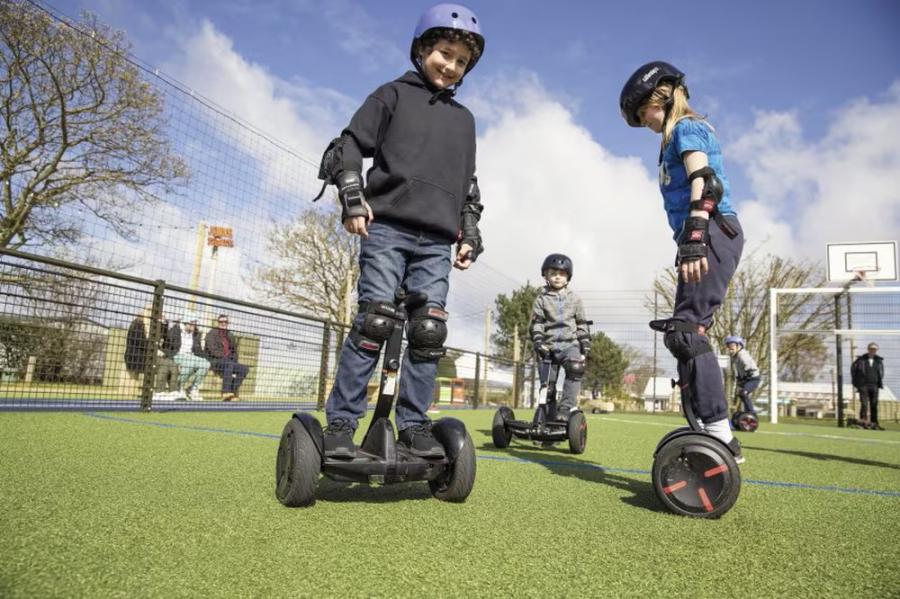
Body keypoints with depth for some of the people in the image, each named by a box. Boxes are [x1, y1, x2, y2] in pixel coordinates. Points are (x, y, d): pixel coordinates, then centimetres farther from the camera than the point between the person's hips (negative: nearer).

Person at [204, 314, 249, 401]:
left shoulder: (230, 336, 23)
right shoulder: (212, 333, 3)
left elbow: (234, 351, 24)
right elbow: (212, 349, -12)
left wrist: (234, 359, 4)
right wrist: (224, 358, -22)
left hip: (229, 362, 7)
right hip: (215, 361, -7)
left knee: (245, 368, -17)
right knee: (229, 364, -38)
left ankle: (233, 393, -24)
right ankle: (225, 392, -47)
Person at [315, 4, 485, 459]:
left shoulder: (464, 119, 24)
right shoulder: (393, 95, 12)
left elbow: (468, 185, 25)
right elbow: (350, 145, 5)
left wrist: (470, 234, 15)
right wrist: (352, 196, -10)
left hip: (437, 240, 4)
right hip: (387, 226, -4)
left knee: (429, 330, -4)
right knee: (374, 322, -12)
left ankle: (414, 425, 6)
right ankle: (340, 423, -3)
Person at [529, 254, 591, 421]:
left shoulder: (574, 299, 11)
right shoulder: (541, 299, 7)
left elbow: (582, 324, 13)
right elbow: (536, 324, 0)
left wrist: (585, 346, 7)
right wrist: (538, 342, -14)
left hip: (570, 344, -1)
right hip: (550, 346, 1)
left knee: (576, 369, -30)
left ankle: (565, 408, -28)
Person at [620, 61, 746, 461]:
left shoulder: (685, 128, 0)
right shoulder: (687, 135, 28)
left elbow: (705, 184, -16)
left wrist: (693, 239, -29)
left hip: (713, 234, -10)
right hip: (708, 238, 10)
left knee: (685, 332, -18)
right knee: (686, 333, 6)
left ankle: (719, 433, -19)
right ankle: (709, 430, 8)